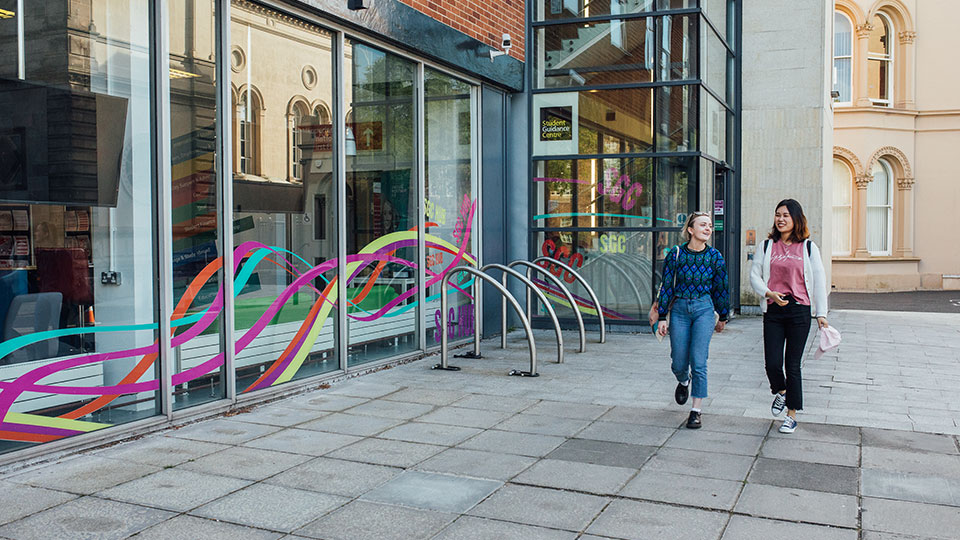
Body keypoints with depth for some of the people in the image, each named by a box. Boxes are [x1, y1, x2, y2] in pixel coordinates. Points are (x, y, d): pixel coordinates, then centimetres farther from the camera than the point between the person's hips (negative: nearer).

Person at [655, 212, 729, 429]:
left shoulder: (715, 256, -3)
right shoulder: (675, 254, -5)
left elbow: (721, 288, 8)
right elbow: (666, 286, -1)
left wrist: (722, 317, 14)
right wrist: (662, 318, -2)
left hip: (704, 309, 0)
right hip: (679, 310, 1)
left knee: (698, 362, -7)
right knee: (679, 363, 7)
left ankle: (696, 411, 3)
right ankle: (684, 381, 44)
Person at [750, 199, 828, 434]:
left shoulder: (808, 247, 3)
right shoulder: (767, 246, 7)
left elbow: (819, 280, 5)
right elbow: (754, 275, 7)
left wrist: (821, 314, 2)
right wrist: (769, 293, -11)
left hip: (799, 310, -2)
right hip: (773, 310, 2)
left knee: (792, 365, 0)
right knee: (772, 363, -4)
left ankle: (792, 415, 14)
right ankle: (780, 392, 30)